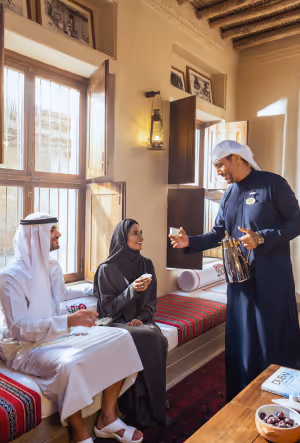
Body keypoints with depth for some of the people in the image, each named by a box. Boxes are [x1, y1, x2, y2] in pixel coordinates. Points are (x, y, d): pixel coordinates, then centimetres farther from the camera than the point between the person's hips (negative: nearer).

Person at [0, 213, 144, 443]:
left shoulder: (53, 266, 7)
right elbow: (19, 328, -22)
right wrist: (69, 321, -32)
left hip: (60, 335, 7)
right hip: (27, 345, -7)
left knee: (120, 338, -11)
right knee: (69, 365, -40)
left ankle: (107, 417, -1)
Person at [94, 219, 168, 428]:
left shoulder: (147, 264, 8)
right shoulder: (107, 269, -6)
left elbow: (152, 301, 9)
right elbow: (108, 307, -8)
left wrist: (142, 318, -10)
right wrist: (132, 290, -21)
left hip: (141, 321, 4)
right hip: (117, 323, -4)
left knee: (159, 340, -27)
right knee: (148, 339, -30)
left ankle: (156, 408, -13)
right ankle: (140, 411, -15)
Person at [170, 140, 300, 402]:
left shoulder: (272, 184, -8)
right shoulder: (228, 196, 12)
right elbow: (218, 234, 13)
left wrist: (261, 238, -21)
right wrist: (190, 242, 0)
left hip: (271, 279, -6)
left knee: (274, 341, 4)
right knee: (240, 341, 12)